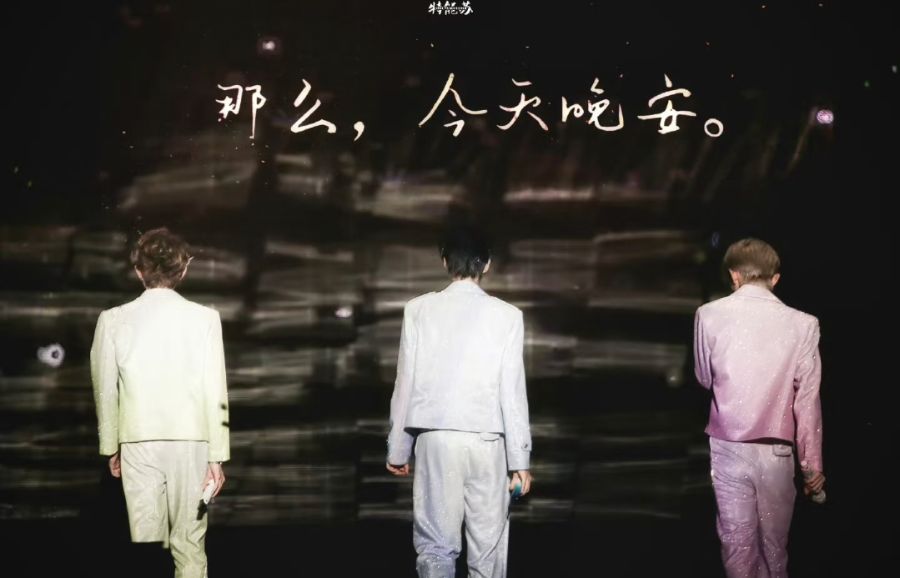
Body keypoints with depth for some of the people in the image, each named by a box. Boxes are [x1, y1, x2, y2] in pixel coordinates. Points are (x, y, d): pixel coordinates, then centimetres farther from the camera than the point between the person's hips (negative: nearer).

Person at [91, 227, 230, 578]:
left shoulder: (113, 320, -1)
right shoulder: (204, 318, -5)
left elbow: (105, 391, 5)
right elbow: (215, 392, -6)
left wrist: (110, 448, 16)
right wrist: (217, 457, -1)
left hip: (138, 444, 1)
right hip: (191, 443, -1)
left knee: (146, 541, 5)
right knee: (189, 542, 5)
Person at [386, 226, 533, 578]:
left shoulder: (419, 309, 3)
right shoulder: (506, 315, 0)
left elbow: (406, 383, 3)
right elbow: (512, 391, -2)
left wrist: (397, 449, 11)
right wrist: (519, 459, 3)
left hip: (435, 438, 0)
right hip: (486, 441, 0)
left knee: (435, 545, 1)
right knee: (488, 549, 8)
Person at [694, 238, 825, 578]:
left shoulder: (709, 315, -6)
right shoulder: (803, 324, -8)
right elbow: (808, 400, -6)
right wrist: (812, 463, 2)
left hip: (728, 446, 0)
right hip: (776, 450, 0)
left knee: (736, 538, 9)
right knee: (774, 540, 16)